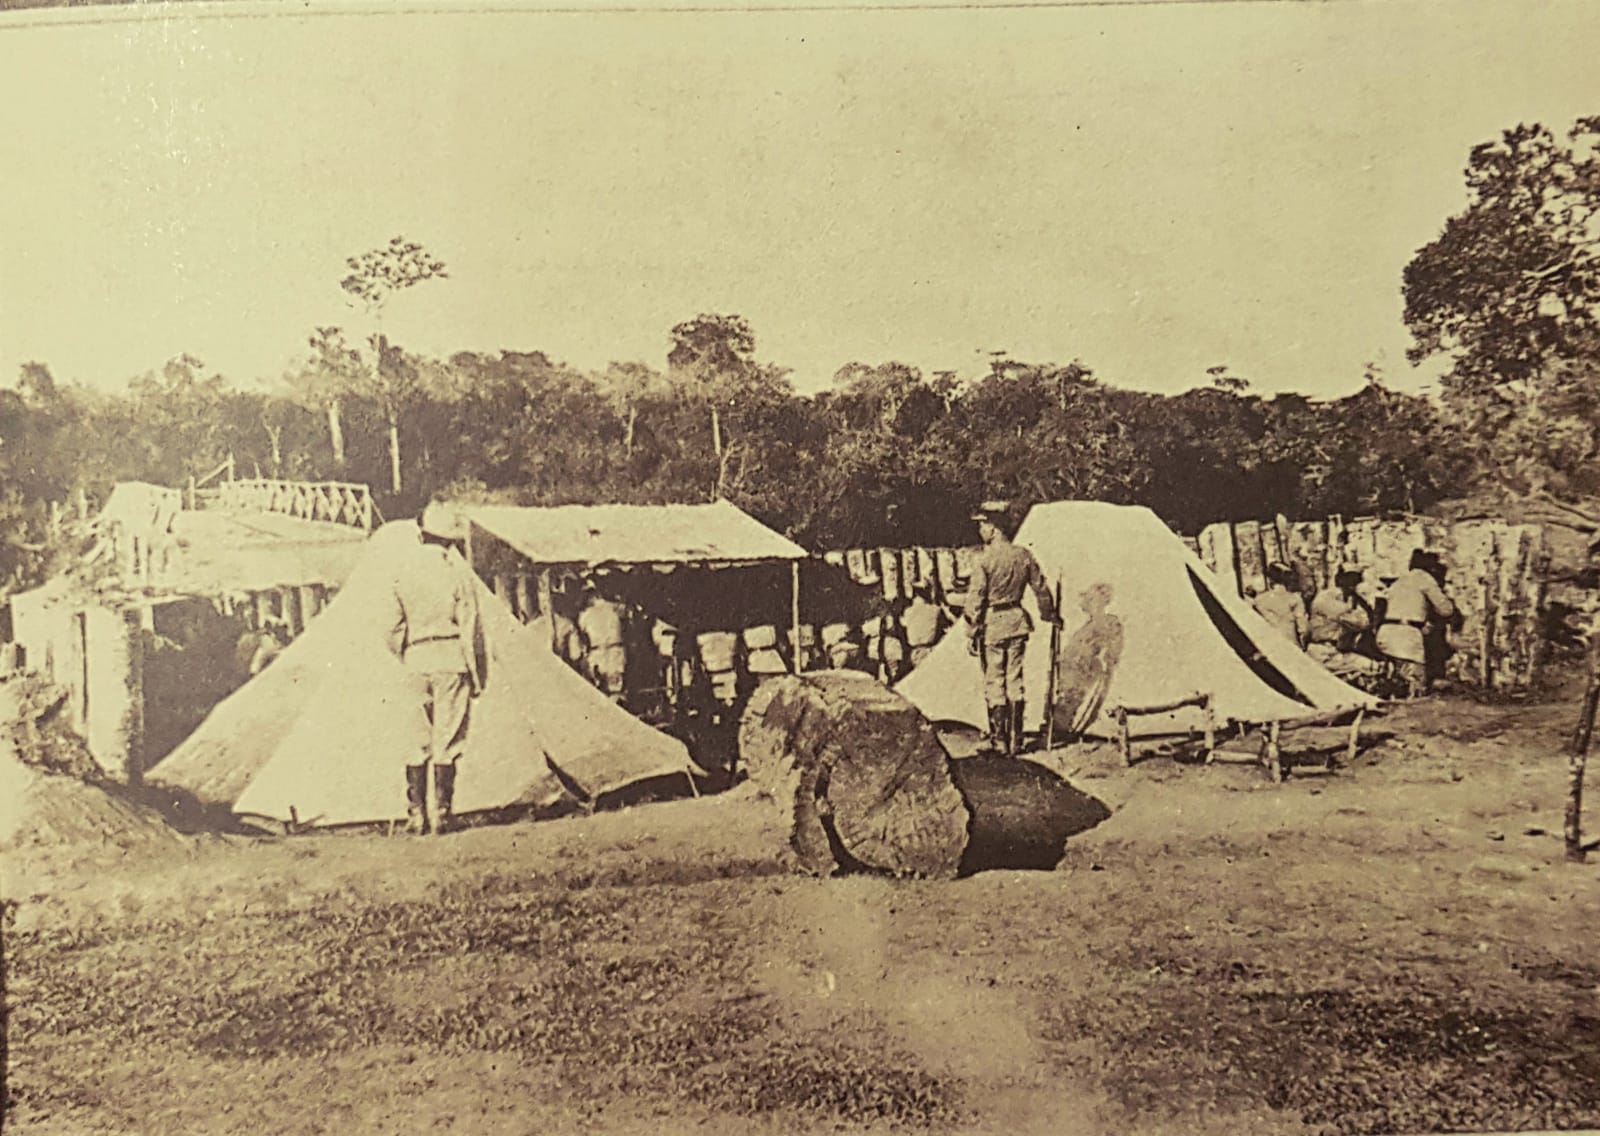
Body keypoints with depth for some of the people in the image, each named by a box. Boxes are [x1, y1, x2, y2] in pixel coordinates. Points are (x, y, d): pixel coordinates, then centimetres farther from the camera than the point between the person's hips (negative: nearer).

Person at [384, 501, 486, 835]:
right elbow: (470, 627, -5)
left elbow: (395, 626, 9)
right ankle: (441, 815, 4)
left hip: (414, 661, 3)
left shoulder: (403, 568, 5)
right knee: (447, 739, 2)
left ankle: (415, 814, 12)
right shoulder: (457, 571, -6)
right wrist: (478, 675, 1)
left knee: (415, 739, 10)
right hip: (450, 660, -3)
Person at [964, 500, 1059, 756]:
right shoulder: (1024, 555, 2)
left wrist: (971, 632, -8)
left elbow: (975, 599, -14)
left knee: (994, 682, 4)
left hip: (992, 624, -5)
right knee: (1015, 680, 12)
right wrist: (1049, 614, 26)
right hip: (1017, 622, 5)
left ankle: (999, 741, 8)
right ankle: (1015, 741, 17)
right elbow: (1041, 588, 11)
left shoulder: (984, 560, -15)